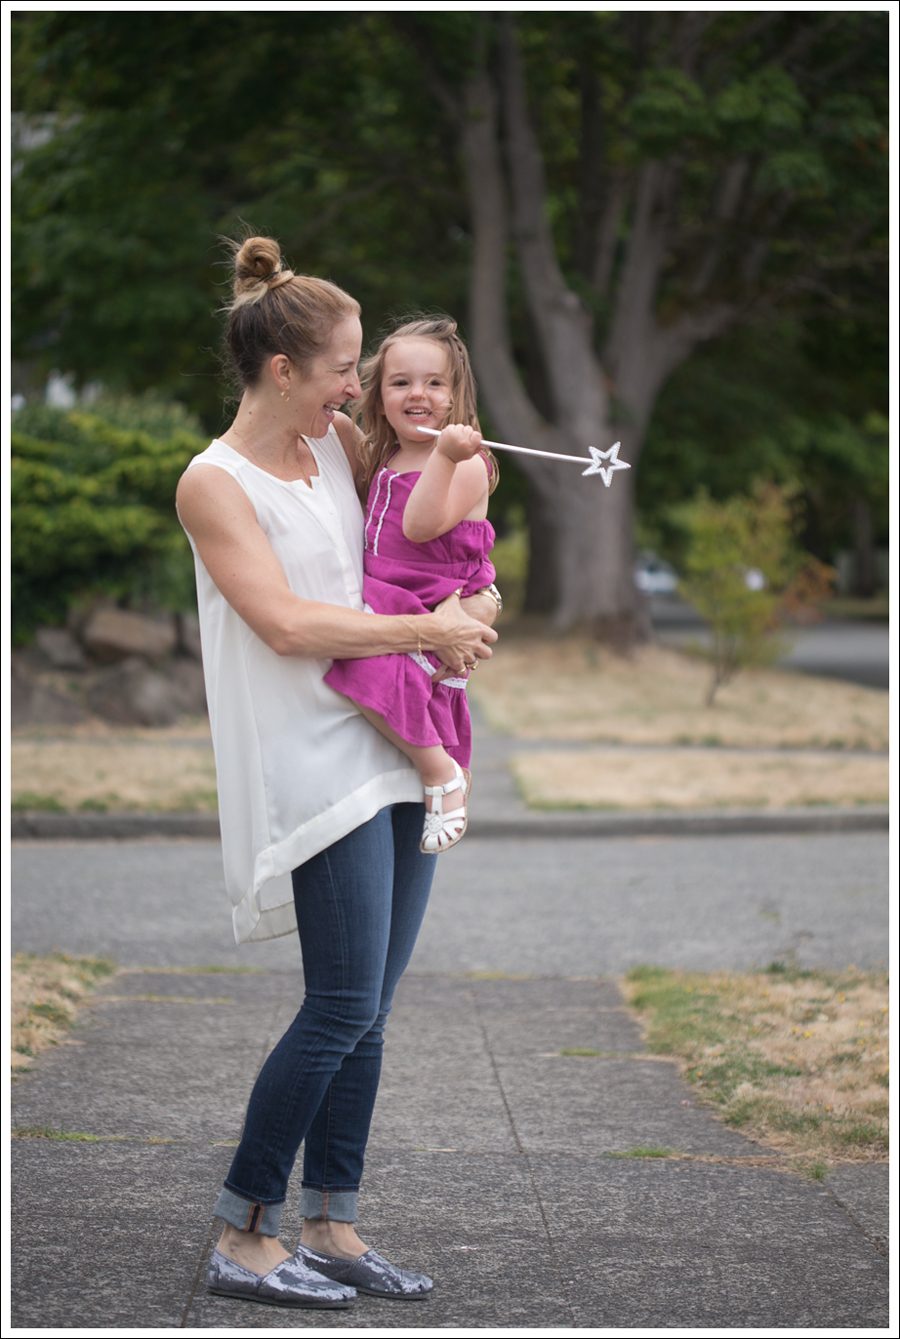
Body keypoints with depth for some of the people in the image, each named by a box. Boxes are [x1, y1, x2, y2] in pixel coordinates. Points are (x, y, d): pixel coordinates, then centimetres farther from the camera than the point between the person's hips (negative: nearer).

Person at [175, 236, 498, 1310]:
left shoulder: (338, 445, 12)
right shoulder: (214, 482, -8)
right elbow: (284, 622, -16)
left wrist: (463, 612, 9)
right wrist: (424, 632, -11)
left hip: (395, 752, 7)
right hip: (314, 766, -7)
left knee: (365, 1010, 7)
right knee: (342, 1008, -10)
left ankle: (330, 1228, 14)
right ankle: (241, 1238, -1)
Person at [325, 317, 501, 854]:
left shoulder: (466, 466, -11)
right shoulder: (383, 459, 15)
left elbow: (421, 526, -26)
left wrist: (444, 455, -35)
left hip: (436, 609, -9)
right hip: (384, 600, 9)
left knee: (370, 663, -31)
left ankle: (441, 771, -21)